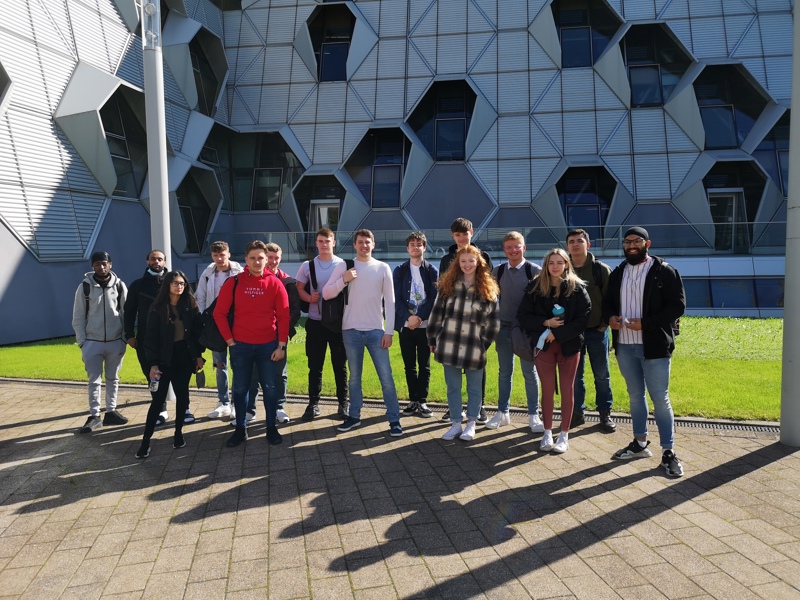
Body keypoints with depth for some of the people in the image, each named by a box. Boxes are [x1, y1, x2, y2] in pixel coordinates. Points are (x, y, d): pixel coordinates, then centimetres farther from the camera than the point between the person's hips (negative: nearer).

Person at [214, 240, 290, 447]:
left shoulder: (275, 284, -2)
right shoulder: (233, 283, -2)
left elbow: (283, 317, -1)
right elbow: (219, 313, 0)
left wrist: (281, 346, -5)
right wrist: (230, 340, -3)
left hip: (268, 345, 0)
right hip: (240, 346, 0)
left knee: (270, 388, 8)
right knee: (240, 389, 8)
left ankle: (271, 427, 21)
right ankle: (241, 429, 22)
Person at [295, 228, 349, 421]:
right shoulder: (307, 266, 4)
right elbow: (299, 289, 8)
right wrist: (309, 298, -12)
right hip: (315, 322, 1)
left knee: (340, 364, 6)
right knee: (315, 365, 6)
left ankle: (343, 403, 17)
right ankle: (313, 404, 15)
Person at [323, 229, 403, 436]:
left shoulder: (383, 268, 1)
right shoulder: (344, 266, 2)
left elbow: (390, 302, 1)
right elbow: (326, 294, -1)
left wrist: (389, 331, -4)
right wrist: (344, 280, -15)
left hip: (376, 330, -1)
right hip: (351, 330, 1)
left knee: (386, 376, -1)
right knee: (354, 376, 11)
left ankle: (394, 419, 6)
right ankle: (354, 416, 23)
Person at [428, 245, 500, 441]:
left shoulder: (488, 289, 0)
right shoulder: (447, 285, 3)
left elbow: (493, 320, 1)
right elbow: (437, 313, 5)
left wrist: (484, 342, -3)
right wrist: (433, 339, 4)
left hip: (474, 348, -1)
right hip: (449, 346, 1)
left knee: (474, 388, 10)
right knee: (452, 388, 11)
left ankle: (471, 424, 25)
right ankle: (456, 424, 23)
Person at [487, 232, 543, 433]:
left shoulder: (535, 271, -6)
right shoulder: (497, 271, 4)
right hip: (503, 327, 3)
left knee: (530, 372, 6)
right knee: (504, 372, 10)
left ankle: (533, 415, 16)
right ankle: (502, 413, 21)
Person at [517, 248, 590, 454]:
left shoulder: (577, 288, -5)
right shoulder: (535, 287, -1)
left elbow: (583, 317, -9)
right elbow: (523, 316, -2)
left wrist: (558, 333, -16)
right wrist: (546, 323, -15)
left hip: (569, 345, -1)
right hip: (544, 345, 1)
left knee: (567, 389, 7)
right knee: (547, 390, 7)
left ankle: (564, 434, 17)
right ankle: (547, 433, 20)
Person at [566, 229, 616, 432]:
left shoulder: (601, 269, -3)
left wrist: (605, 323, -8)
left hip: (597, 331, -2)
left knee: (602, 374, 7)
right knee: (574, 375, 8)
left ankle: (605, 414, 20)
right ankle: (577, 413, 20)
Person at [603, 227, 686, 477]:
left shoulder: (665, 271, -6)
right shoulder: (618, 273, 11)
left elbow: (677, 306, -11)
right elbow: (607, 302, 17)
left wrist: (646, 323, -20)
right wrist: (610, 317, -6)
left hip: (654, 346, -5)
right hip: (624, 345, 5)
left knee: (660, 399, 0)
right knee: (635, 396, 16)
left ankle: (668, 452, 10)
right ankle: (640, 443, 29)